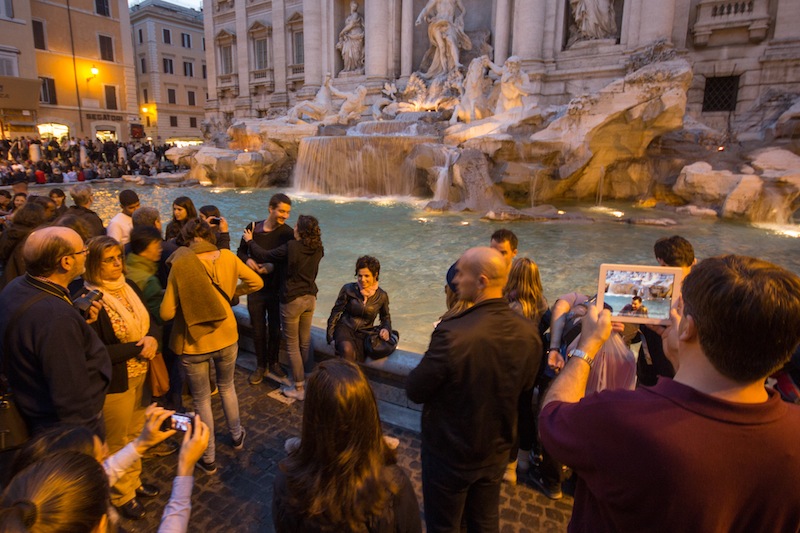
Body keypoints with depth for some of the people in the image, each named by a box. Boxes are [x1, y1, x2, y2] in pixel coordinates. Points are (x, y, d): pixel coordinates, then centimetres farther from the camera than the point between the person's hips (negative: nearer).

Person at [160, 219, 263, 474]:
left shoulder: (181, 264, -18)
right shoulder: (227, 257, -9)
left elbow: (167, 313, -17)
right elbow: (256, 282, 3)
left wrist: (185, 300, 3)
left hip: (193, 343, -3)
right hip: (226, 337, 3)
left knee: (202, 399, 16)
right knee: (227, 387, 28)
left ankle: (208, 458, 30)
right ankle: (237, 436, 45)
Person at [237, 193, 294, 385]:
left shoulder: (287, 233, -9)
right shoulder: (253, 227, -2)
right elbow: (241, 251, 10)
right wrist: (247, 260, -11)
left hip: (276, 289, -1)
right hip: (255, 288, 2)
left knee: (275, 329, 12)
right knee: (258, 330, 12)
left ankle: (273, 363, 34)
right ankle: (261, 365, 31)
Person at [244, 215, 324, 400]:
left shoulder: (291, 248, -22)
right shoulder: (318, 249, -3)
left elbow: (263, 256, -12)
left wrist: (250, 240, 7)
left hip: (292, 300, -6)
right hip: (310, 298, 6)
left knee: (292, 346, 7)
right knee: (305, 343, 18)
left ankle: (299, 389, 15)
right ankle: (310, 382, 28)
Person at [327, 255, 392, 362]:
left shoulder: (382, 296, 2)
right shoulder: (348, 289, -4)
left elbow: (385, 317, 18)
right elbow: (336, 312, 4)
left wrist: (386, 329, -3)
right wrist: (331, 337, -1)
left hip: (363, 334, 1)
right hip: (345, 328, -1)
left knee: (357, 360, -25)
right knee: (347, 350, -34)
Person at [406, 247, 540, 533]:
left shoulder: (452, 333, -33)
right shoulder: (528, 331, -14)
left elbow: (415, 390, -21)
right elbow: (525, 386, 3)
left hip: (450, 454, -5)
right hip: (496, 452, 5)